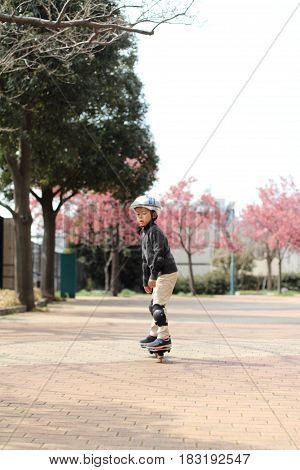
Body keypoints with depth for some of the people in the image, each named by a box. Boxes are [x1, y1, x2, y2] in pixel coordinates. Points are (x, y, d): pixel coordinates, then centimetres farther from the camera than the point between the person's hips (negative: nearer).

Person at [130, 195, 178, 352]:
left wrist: (153, 276, -25)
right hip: (160, 274, 10)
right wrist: (146, 280, 22)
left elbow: (158, 254, -22)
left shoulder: (155, 231, -13)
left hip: (167, 272, -10)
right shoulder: (144, 233, 17)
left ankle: (164, 338, -9)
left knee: (158, 306, -12)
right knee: (154, 305, 17)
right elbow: (146, 259, 22)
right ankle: (154, 334, 29)